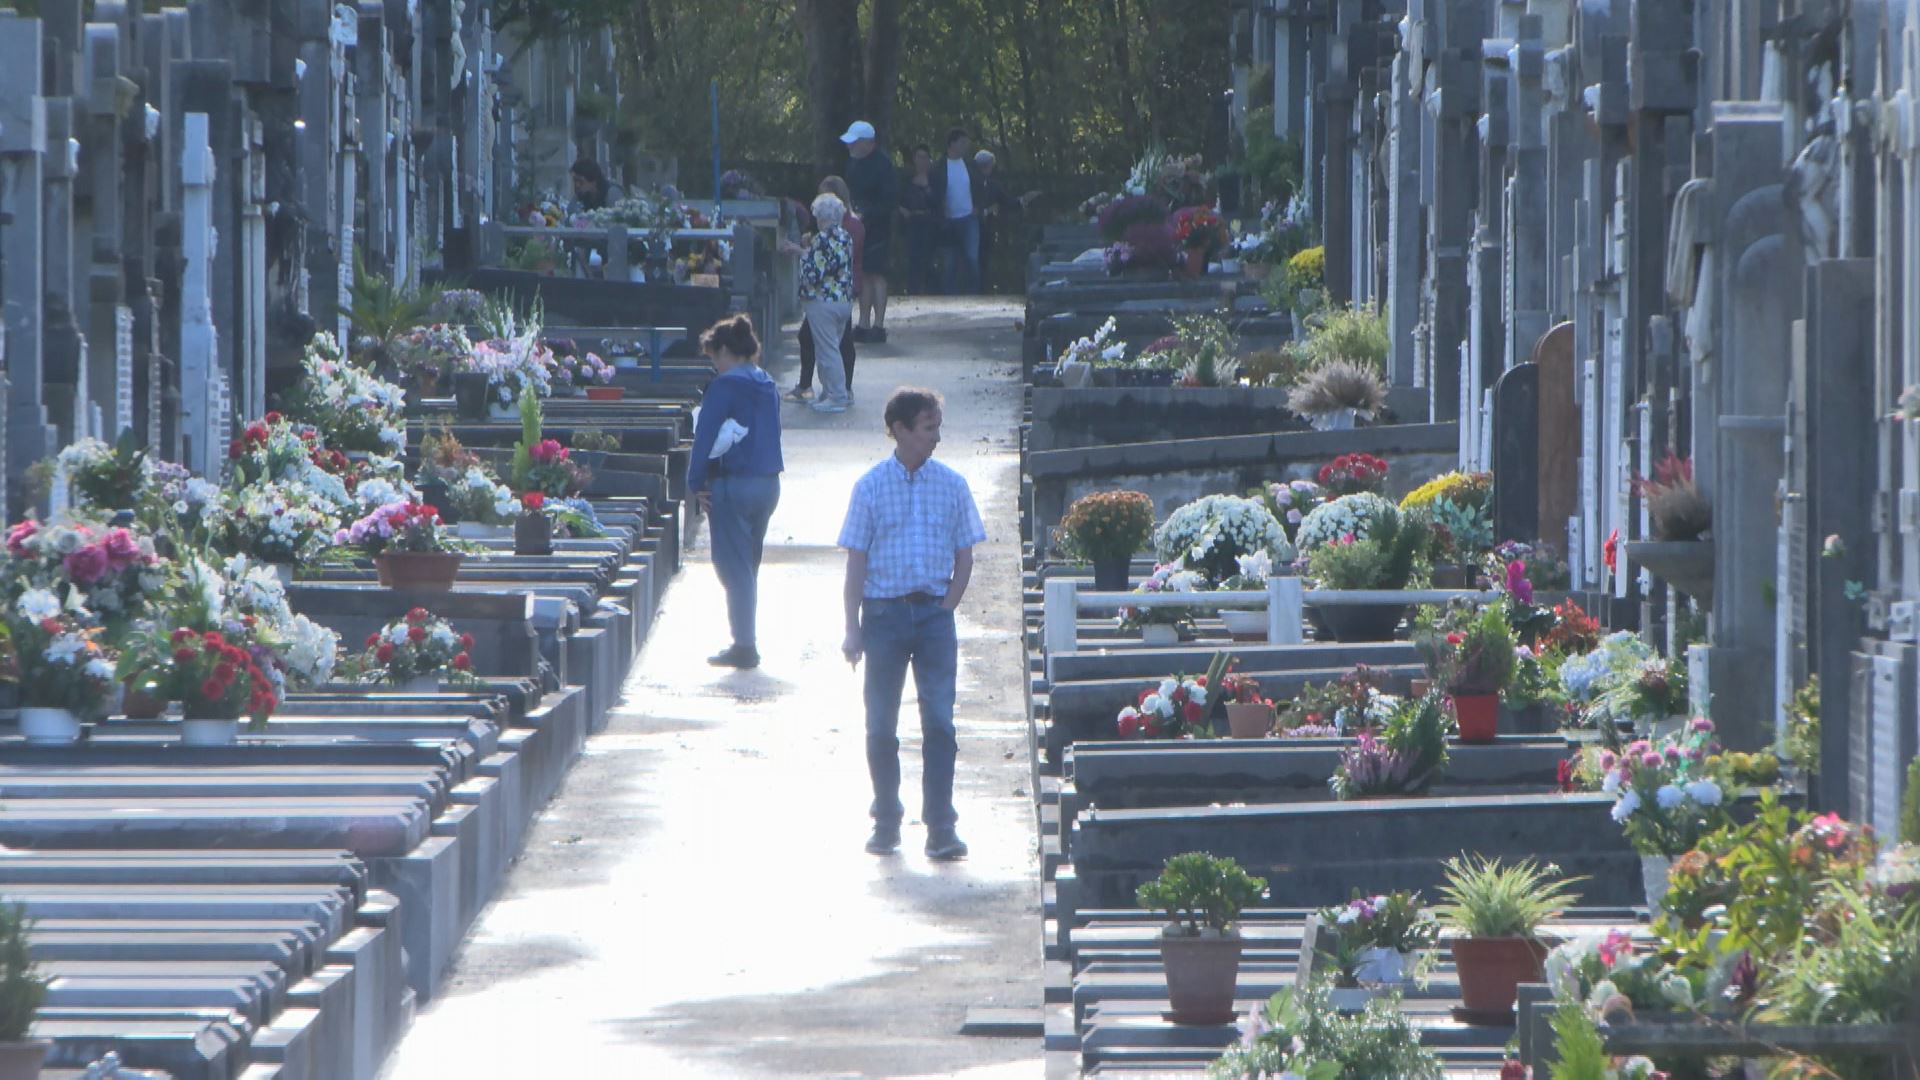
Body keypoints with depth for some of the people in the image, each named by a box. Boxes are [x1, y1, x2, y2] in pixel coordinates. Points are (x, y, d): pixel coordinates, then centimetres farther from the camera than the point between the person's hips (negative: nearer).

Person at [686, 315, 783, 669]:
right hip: (768, 482, 8)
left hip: (733, 484, -8)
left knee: (733, 567, -2)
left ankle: (744, 646, -3)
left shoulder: (726, 385, -12)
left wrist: (696, 484, -6)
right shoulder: (767, 386, 12)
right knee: (748, 565, 17)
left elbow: (705, 436, -14)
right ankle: (746, 643, 20)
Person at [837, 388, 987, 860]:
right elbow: (856, 561, 1)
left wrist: (944, 609, -2)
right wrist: (852, 629, -4)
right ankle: (886, 821, 16)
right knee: (881, 724, 4)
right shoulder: (871, 486, 0)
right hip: (884, 611, -1)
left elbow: (964, 559, 9)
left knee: (939, 722, -7)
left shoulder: (951, 485, 4)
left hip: (933, 612, 1)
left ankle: (941, 828, -7)